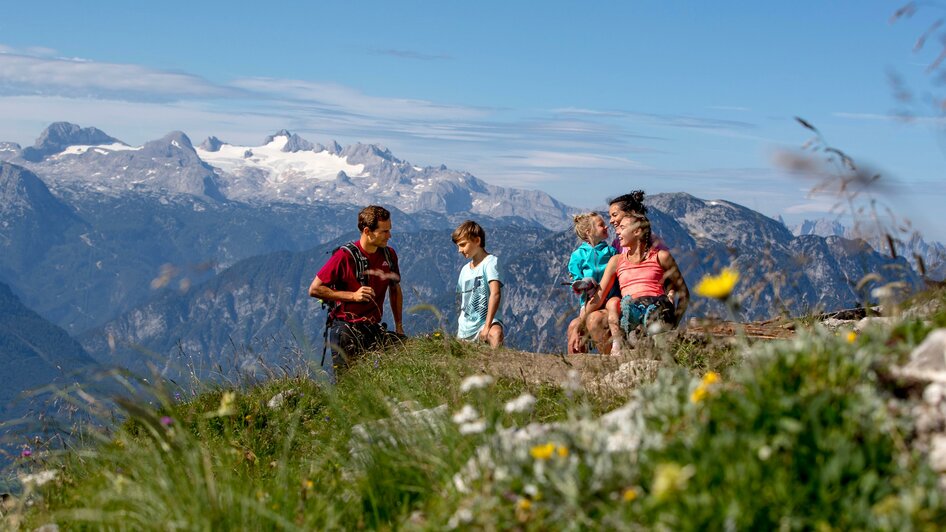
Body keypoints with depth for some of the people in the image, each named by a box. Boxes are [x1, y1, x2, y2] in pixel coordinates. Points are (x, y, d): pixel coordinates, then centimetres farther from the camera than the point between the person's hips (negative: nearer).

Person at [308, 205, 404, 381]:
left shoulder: (389, 255, 6)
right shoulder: (345, 255, -12)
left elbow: (395, 290, 22)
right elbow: (314, 289, -9)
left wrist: (399, 325, 15)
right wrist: (352, 295, -16)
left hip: (373, 328, 5)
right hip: (345, 329, -5)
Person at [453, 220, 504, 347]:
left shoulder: (490, 262, -9)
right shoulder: (465, 269, 15)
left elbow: (495, 293, -22)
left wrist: (487, 326, -29)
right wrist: (460, 328, 9)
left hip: (485, 320, -8)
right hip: (465, 329, 8)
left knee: (496, 334, -38)